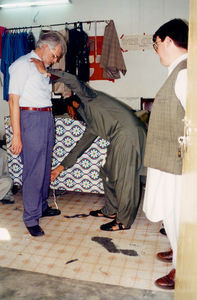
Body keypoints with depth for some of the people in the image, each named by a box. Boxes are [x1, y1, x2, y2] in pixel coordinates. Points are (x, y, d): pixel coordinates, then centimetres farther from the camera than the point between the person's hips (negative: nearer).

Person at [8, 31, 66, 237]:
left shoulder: (43, 67, 18)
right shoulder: (22, 65, -8)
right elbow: (14, 100, -14)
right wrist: (17, 135, -18)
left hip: (46, 117, 9)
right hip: (31, 118, -8)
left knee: (45, 167, 14)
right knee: (34, 170, -6)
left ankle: (42, 207, 28)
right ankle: (31, 218, 5)